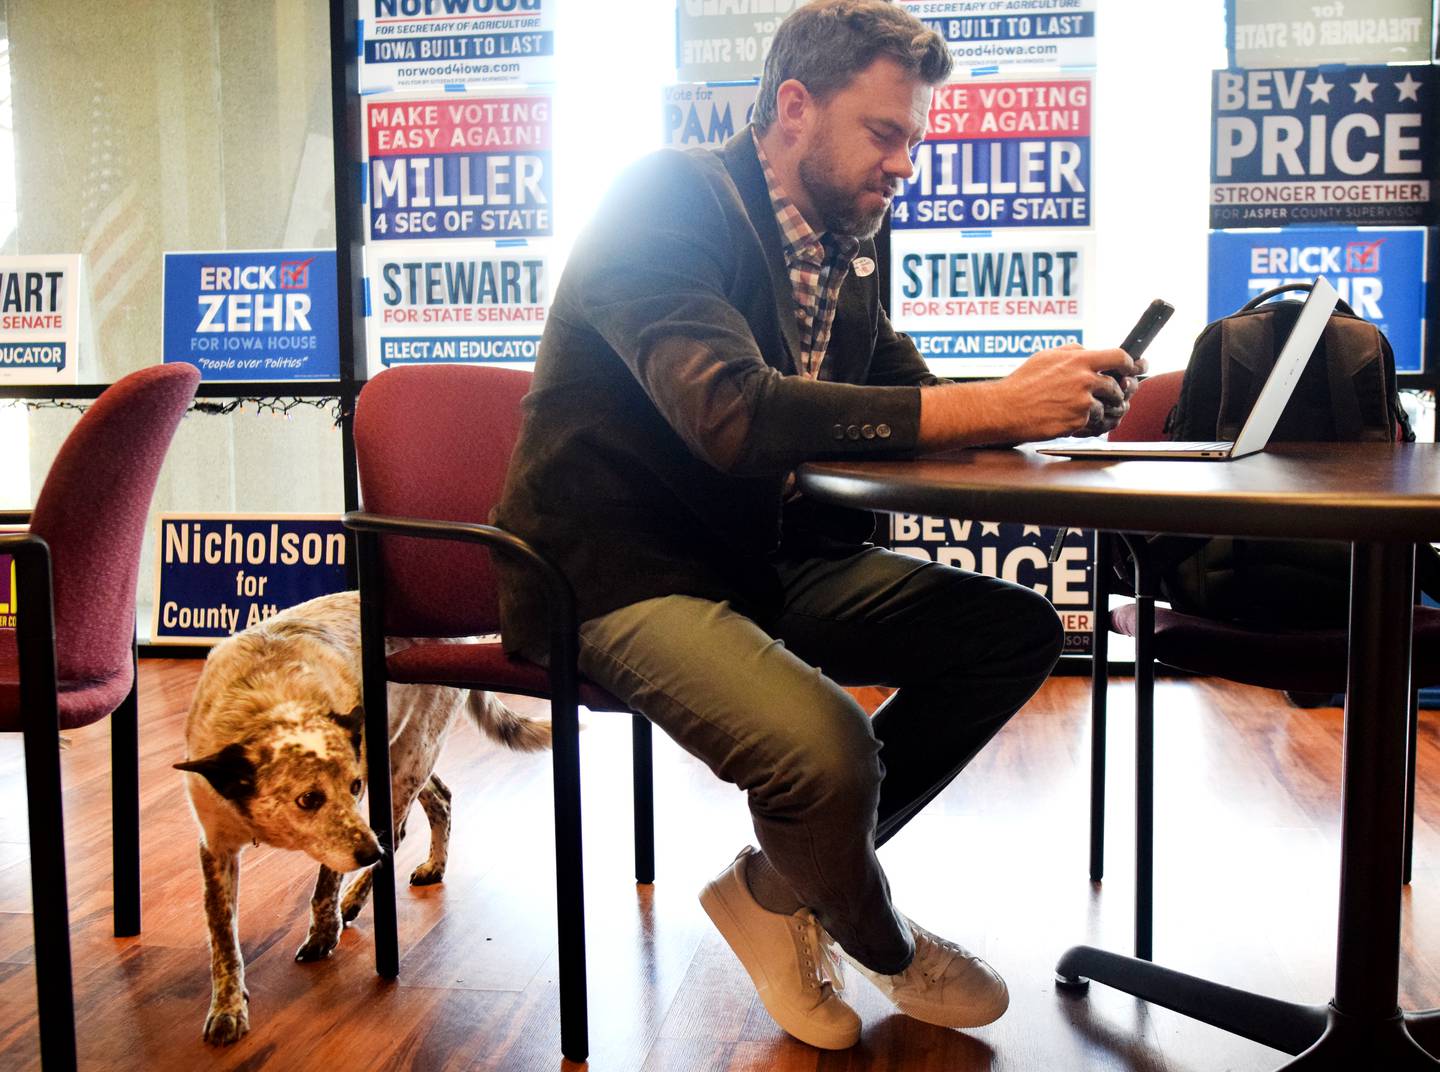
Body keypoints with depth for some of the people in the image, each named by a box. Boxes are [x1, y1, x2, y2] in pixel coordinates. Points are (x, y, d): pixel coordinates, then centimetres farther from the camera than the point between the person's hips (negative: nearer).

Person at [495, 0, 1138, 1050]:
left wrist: (1038, 397, -12)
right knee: (828, 748, -31)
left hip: (764, 560, 9)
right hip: (617, 573, -8)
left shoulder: (844, 244, 9)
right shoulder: (674, 199, -16)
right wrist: (991, 407, -34)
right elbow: (732, 412, -32)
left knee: (1016, 629, -1)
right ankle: (885, 948, 8)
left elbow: (902, 406, 10)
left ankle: (776, 887, 7)